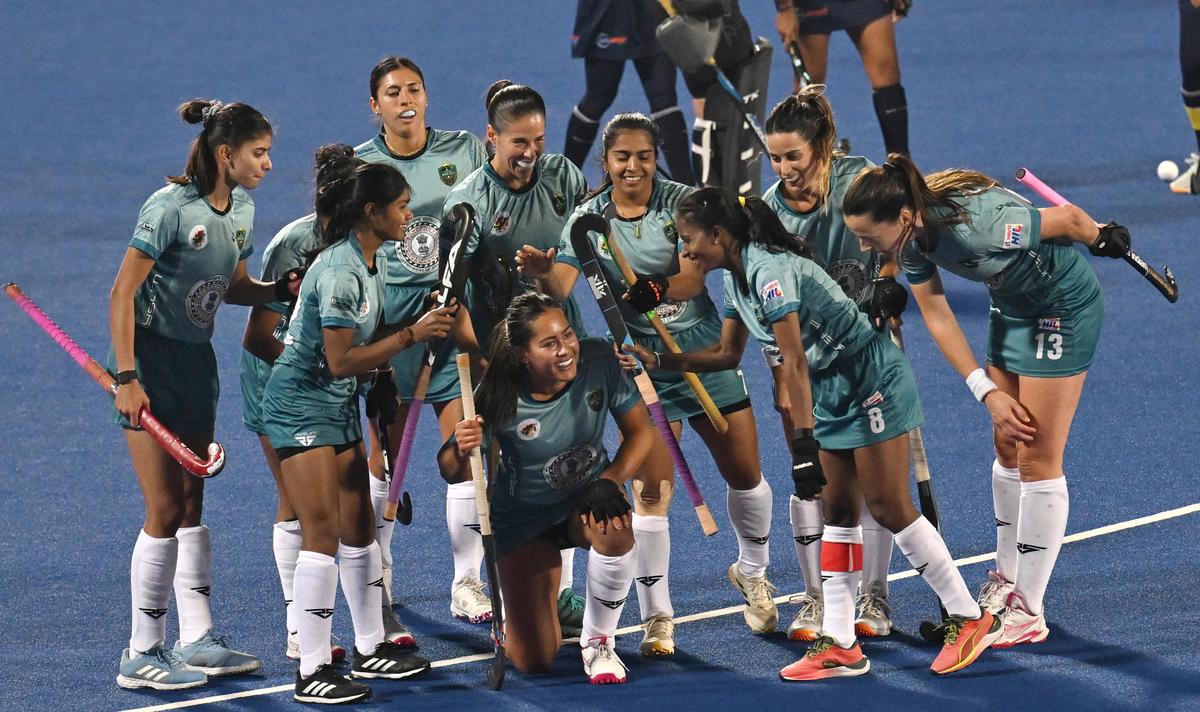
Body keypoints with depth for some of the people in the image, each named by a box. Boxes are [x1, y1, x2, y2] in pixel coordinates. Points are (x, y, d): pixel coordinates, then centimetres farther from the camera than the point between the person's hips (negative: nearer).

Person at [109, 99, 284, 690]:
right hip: (151, 361, -8)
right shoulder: (171, 209, -20)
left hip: (197, 363, 8)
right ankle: (142, 654, 1)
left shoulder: (241, 209, 3)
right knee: (165, 511, -7)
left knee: (191, 504, 13)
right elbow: (122, 295, -18)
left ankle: (197, 640, 20)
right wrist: (126, 378, -22)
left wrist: (281, 289, -3)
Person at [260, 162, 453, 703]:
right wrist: (412, 335, -23)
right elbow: (342, 360, -24)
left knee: (359, 529, 13)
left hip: (339, 404, 10)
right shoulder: (339, 271, -24)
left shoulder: (374, 264, 7)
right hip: (301, 402, -10)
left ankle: (371, 649, 23)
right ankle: (312, 673, -7)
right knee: (322, 534, -10)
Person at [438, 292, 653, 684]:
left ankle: (597, 641, -10)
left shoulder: (598, 361, -21)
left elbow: (640, 431, -10)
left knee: (612, 527, -38)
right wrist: (460, 450, -43)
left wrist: (612, 479, -27)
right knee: (533, 662, -5)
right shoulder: (501, 398, -26)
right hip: (523, 519, -1)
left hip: (587, 496, 2)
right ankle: (514, 606, 35)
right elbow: (448, 468, -19)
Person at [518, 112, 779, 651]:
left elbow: (693, 278, -20)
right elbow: (562, 288, -20)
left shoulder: (681, 202, -9)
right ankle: (657, 617, 1)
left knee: (745, 475, 11)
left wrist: (657, 288, -42)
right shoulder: (589, 218, -7)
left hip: (705, 352, 1)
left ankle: (752, 571, 40)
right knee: (652, 490, -10)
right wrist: (541, 271, -43)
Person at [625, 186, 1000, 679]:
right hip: (831, 388, 10)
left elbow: (794, 362, -30)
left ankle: (969, 618, 0)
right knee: (838, 511, 5)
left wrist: (805, 444, -33)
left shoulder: (769, 272, -25)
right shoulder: (735, 277, 5)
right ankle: (839, 644, 5)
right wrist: (660, 361, 9)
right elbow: (727, 355, 17)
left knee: (887, 507, -9)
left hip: (871, 376, -10)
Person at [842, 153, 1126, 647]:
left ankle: (1028, 612, 0)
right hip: (1010, 305, 7)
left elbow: (1069, 219, -23)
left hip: (1064, 306, -7)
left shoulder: (974, 225, -38)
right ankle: (1006, 582, 29)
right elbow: (937, 318, -4)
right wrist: (988, 393, -9)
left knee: (1036, 460, -5)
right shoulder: (912, 237, -15)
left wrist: (1103, 238, -1)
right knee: (1007, 451, 15)